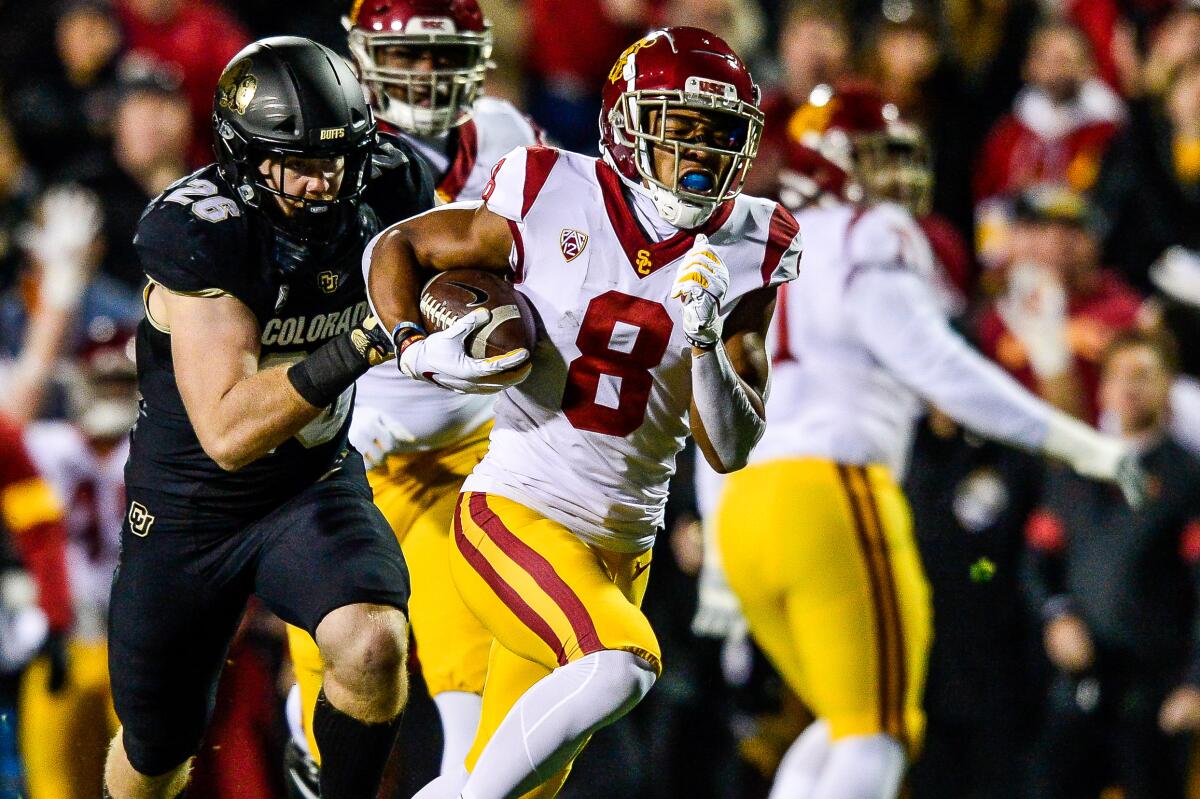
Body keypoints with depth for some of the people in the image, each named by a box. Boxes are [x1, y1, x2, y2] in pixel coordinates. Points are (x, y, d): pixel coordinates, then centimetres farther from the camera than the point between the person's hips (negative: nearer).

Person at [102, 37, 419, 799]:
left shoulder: (360, 225, -9)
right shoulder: (200, 236, -26)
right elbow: (228, 433, -35)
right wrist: (358, 347, -43)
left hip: (314, 489, 3)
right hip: (187, 511, -3)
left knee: (373, 647, -30)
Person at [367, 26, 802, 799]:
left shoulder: (742, 259, 1)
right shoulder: (553, 205, -8)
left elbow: (730, 450, -2)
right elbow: (397, 248, 7)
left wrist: (706, 342, -18)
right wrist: (416, 348, -10)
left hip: (623, 546, 5)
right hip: (517, 516, -5)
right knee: (622, 664, -31)